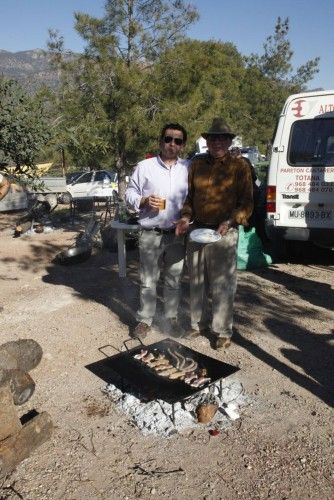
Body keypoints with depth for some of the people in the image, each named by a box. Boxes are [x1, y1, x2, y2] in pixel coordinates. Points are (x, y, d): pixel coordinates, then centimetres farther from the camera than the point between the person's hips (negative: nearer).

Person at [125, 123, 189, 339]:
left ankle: (172, 317, 30)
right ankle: (145, 319, 21)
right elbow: (130, 195, 3)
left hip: (177, 234, 2)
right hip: (150, 234, -2)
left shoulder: (188, 168, 5)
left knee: (174, 280, 13)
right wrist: (144, 201, -16)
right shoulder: (145, 166, -1)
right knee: (148, 281, 7)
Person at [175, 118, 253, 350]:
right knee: (197, 281, 13)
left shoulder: (239, 165, -1)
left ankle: (223, 331, 15)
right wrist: (186, 217, -2)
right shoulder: (197, 164, 9)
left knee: (222, 284, 1)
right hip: (197, 230, 4)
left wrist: (229, 222, -17)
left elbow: (246, 203, -2)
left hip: (224, 233, -4)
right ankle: (199, 323, 29)